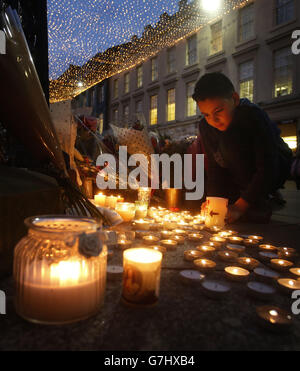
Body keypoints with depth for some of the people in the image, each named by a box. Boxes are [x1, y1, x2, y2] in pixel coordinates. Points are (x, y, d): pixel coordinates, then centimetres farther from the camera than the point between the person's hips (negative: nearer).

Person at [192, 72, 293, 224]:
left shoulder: (254, 116, -28)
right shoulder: (205, 126, -12)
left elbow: (268, 169, -31)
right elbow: (214, 166, -10)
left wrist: (240, 206, -35)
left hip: (275, 169, -6)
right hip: (238, 176, 6)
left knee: (230, 142, -31)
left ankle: (259, 206, -21)